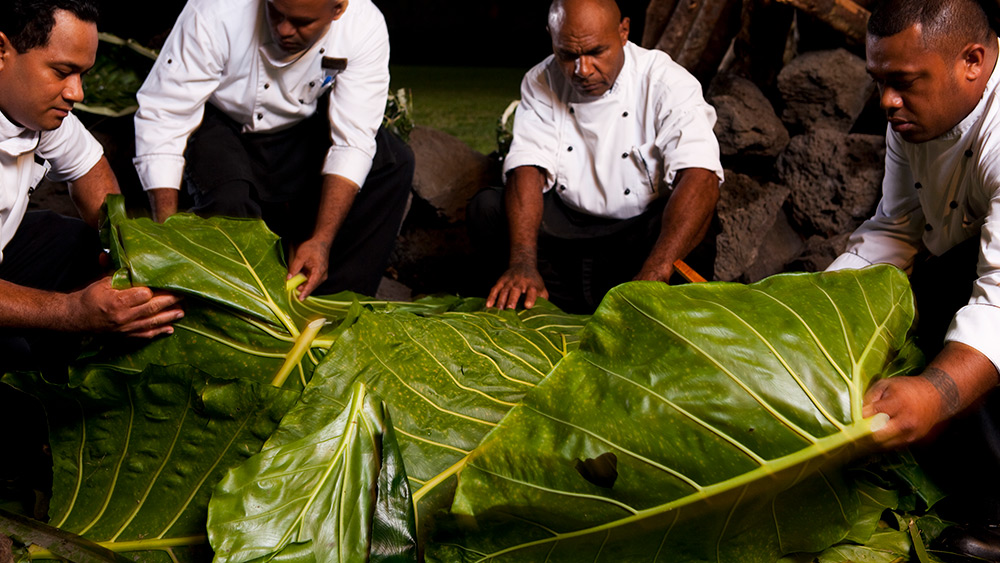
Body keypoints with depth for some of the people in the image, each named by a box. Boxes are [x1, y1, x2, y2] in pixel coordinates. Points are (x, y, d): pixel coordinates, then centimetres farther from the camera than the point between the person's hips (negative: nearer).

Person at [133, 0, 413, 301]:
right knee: (228, 201, -33)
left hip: (302, 125, 3)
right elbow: (160, 116, -29)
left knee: (394, 162, -22)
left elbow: (352, 143, -25)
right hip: (219, 124, -2)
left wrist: (322, 240, -35)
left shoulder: (365, 26, -26)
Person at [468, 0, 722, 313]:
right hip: (566, 226, 3)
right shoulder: (541, 84, -6)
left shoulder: (669, 84, -18)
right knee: (486, 208, -18)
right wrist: (523, 263, -36)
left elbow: (700, 178, -32)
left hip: (641, 232, -3)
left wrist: (653, 275, -47)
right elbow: (527, 169, -17)